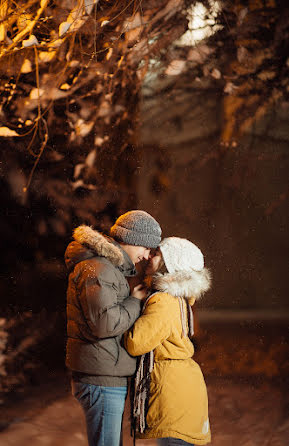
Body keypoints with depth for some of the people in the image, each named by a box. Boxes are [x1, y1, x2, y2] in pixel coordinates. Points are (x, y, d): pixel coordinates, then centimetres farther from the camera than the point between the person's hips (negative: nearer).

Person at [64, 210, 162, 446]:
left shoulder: (109, 267, 18)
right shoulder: (96, 270, -17)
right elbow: (105, 323, -26)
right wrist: (135, 301, -12)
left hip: (109, 378, 11)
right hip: (102, 380, -11)